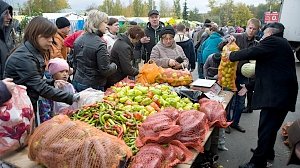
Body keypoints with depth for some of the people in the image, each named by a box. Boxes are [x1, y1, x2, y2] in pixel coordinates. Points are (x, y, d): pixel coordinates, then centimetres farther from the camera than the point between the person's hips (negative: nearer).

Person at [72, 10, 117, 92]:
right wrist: (114, 66, -1)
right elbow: (105, 71, -19)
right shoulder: (100, 44, -19)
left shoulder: (78, 40, 5)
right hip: (94, 86, -8)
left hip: (77, 82, 8)